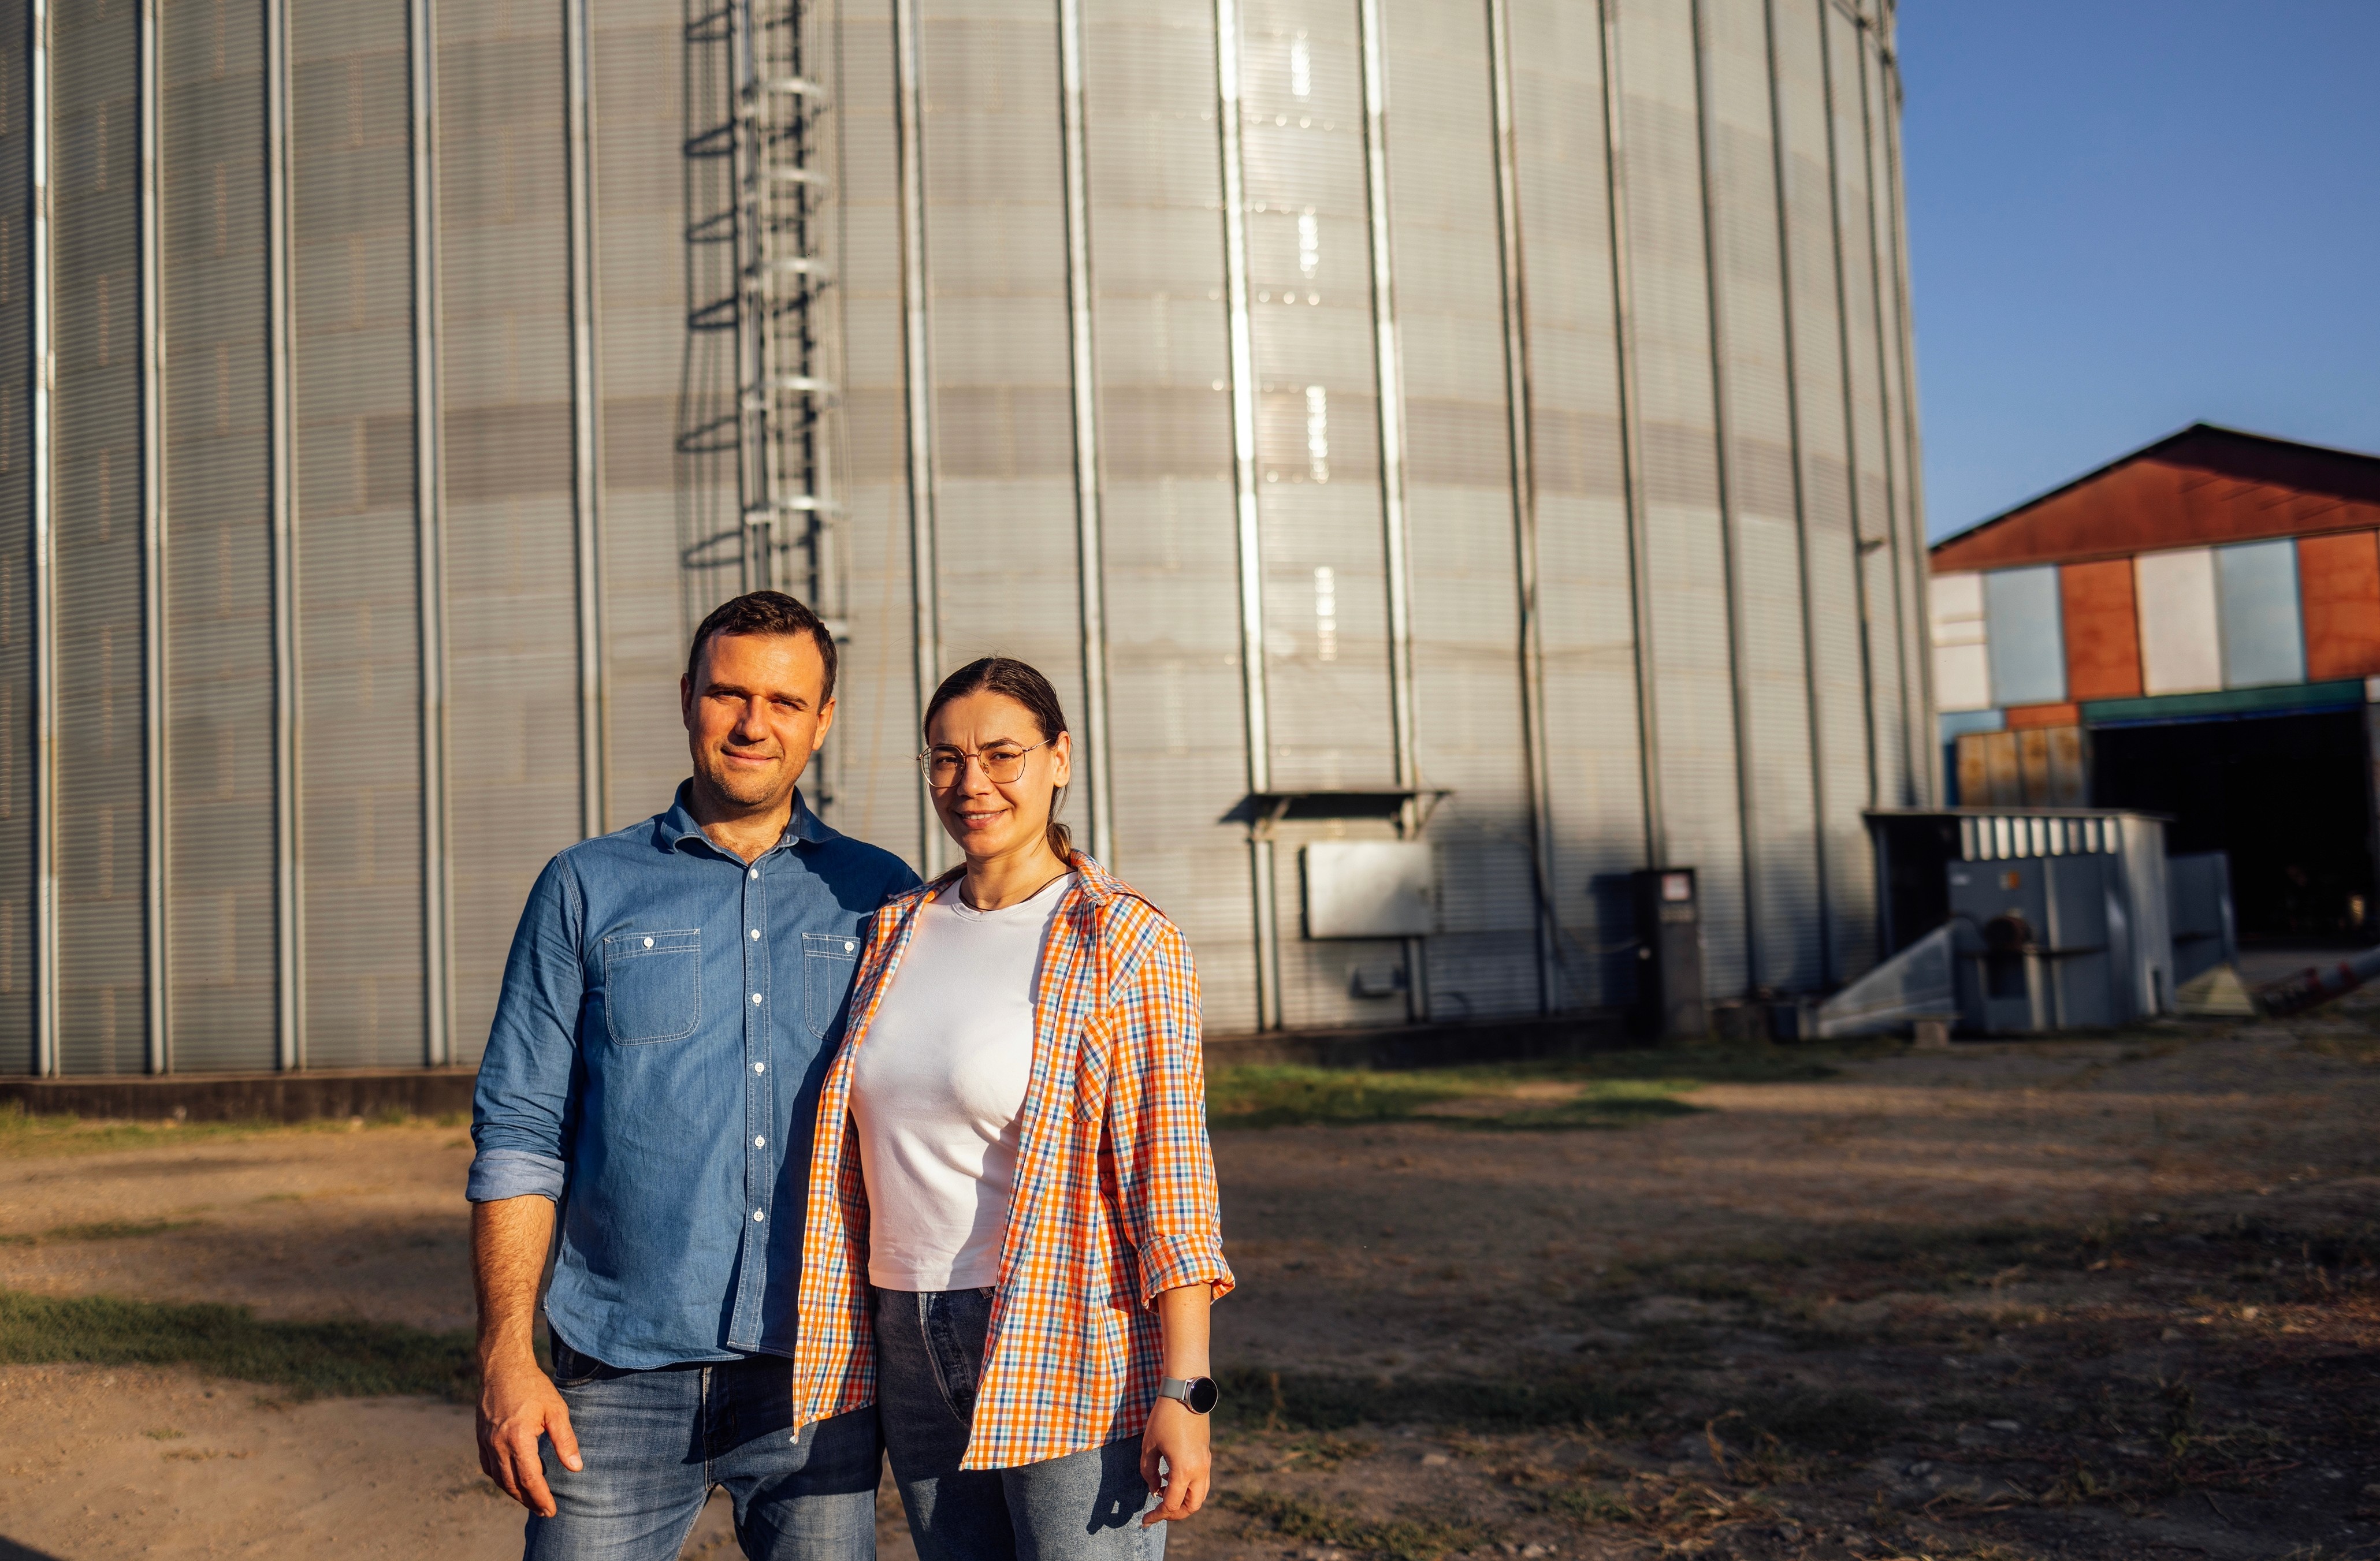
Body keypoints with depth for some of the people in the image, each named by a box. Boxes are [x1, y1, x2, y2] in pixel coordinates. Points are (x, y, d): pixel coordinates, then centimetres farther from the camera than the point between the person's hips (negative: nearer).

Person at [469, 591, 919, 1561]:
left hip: (818, 1370, 1)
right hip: (624, 1372, -1)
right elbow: (519, 1137, 2)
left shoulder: (883, 900, 7)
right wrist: (504, 1355, -6)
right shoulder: (587, 890, 5)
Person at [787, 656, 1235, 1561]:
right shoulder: (898, 933, 10)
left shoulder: (1128, 946, -8)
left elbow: (1172, 1176, -12)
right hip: (913, 1353, 6)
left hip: (1072, 1349, -5)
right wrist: (834, 1351, 15)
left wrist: (1183, 1390, -17)